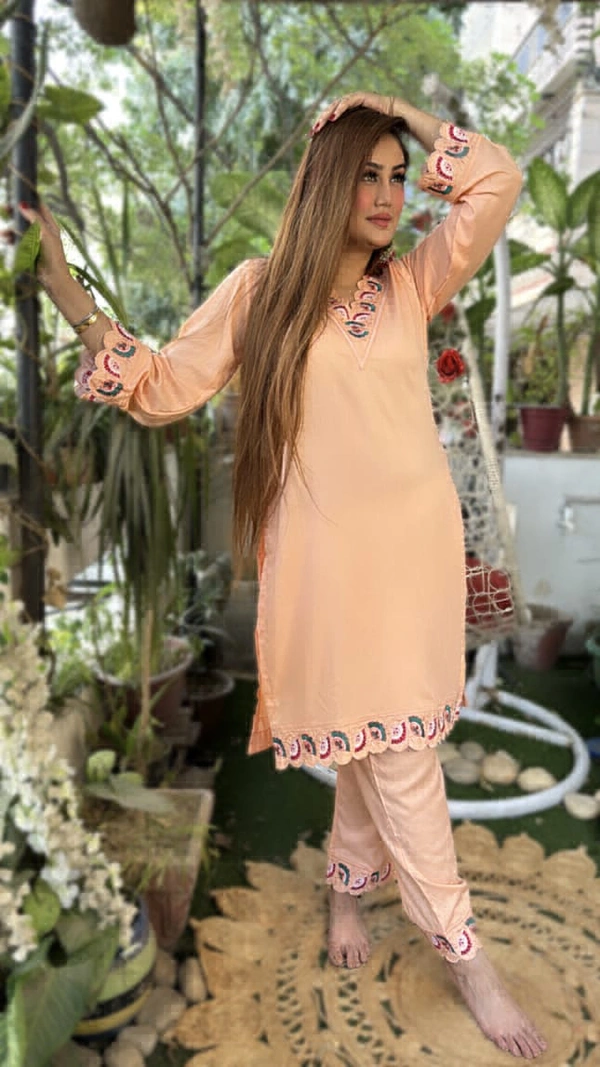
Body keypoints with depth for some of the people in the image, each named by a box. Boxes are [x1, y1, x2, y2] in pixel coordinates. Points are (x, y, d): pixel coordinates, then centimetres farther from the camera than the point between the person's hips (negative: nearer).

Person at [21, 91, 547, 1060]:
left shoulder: (412, 285, 9)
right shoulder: (262, 290, 2)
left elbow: (500, 180, 3)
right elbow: (163, 390, 1)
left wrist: (401, 112, 5)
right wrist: (71, 296, -7)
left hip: (418, 545, 4)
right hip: (331, 555, -3)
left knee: (380, 738, 13)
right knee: (398, 754, 3)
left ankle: (348, 887, 40)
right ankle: (465, 953, 22)